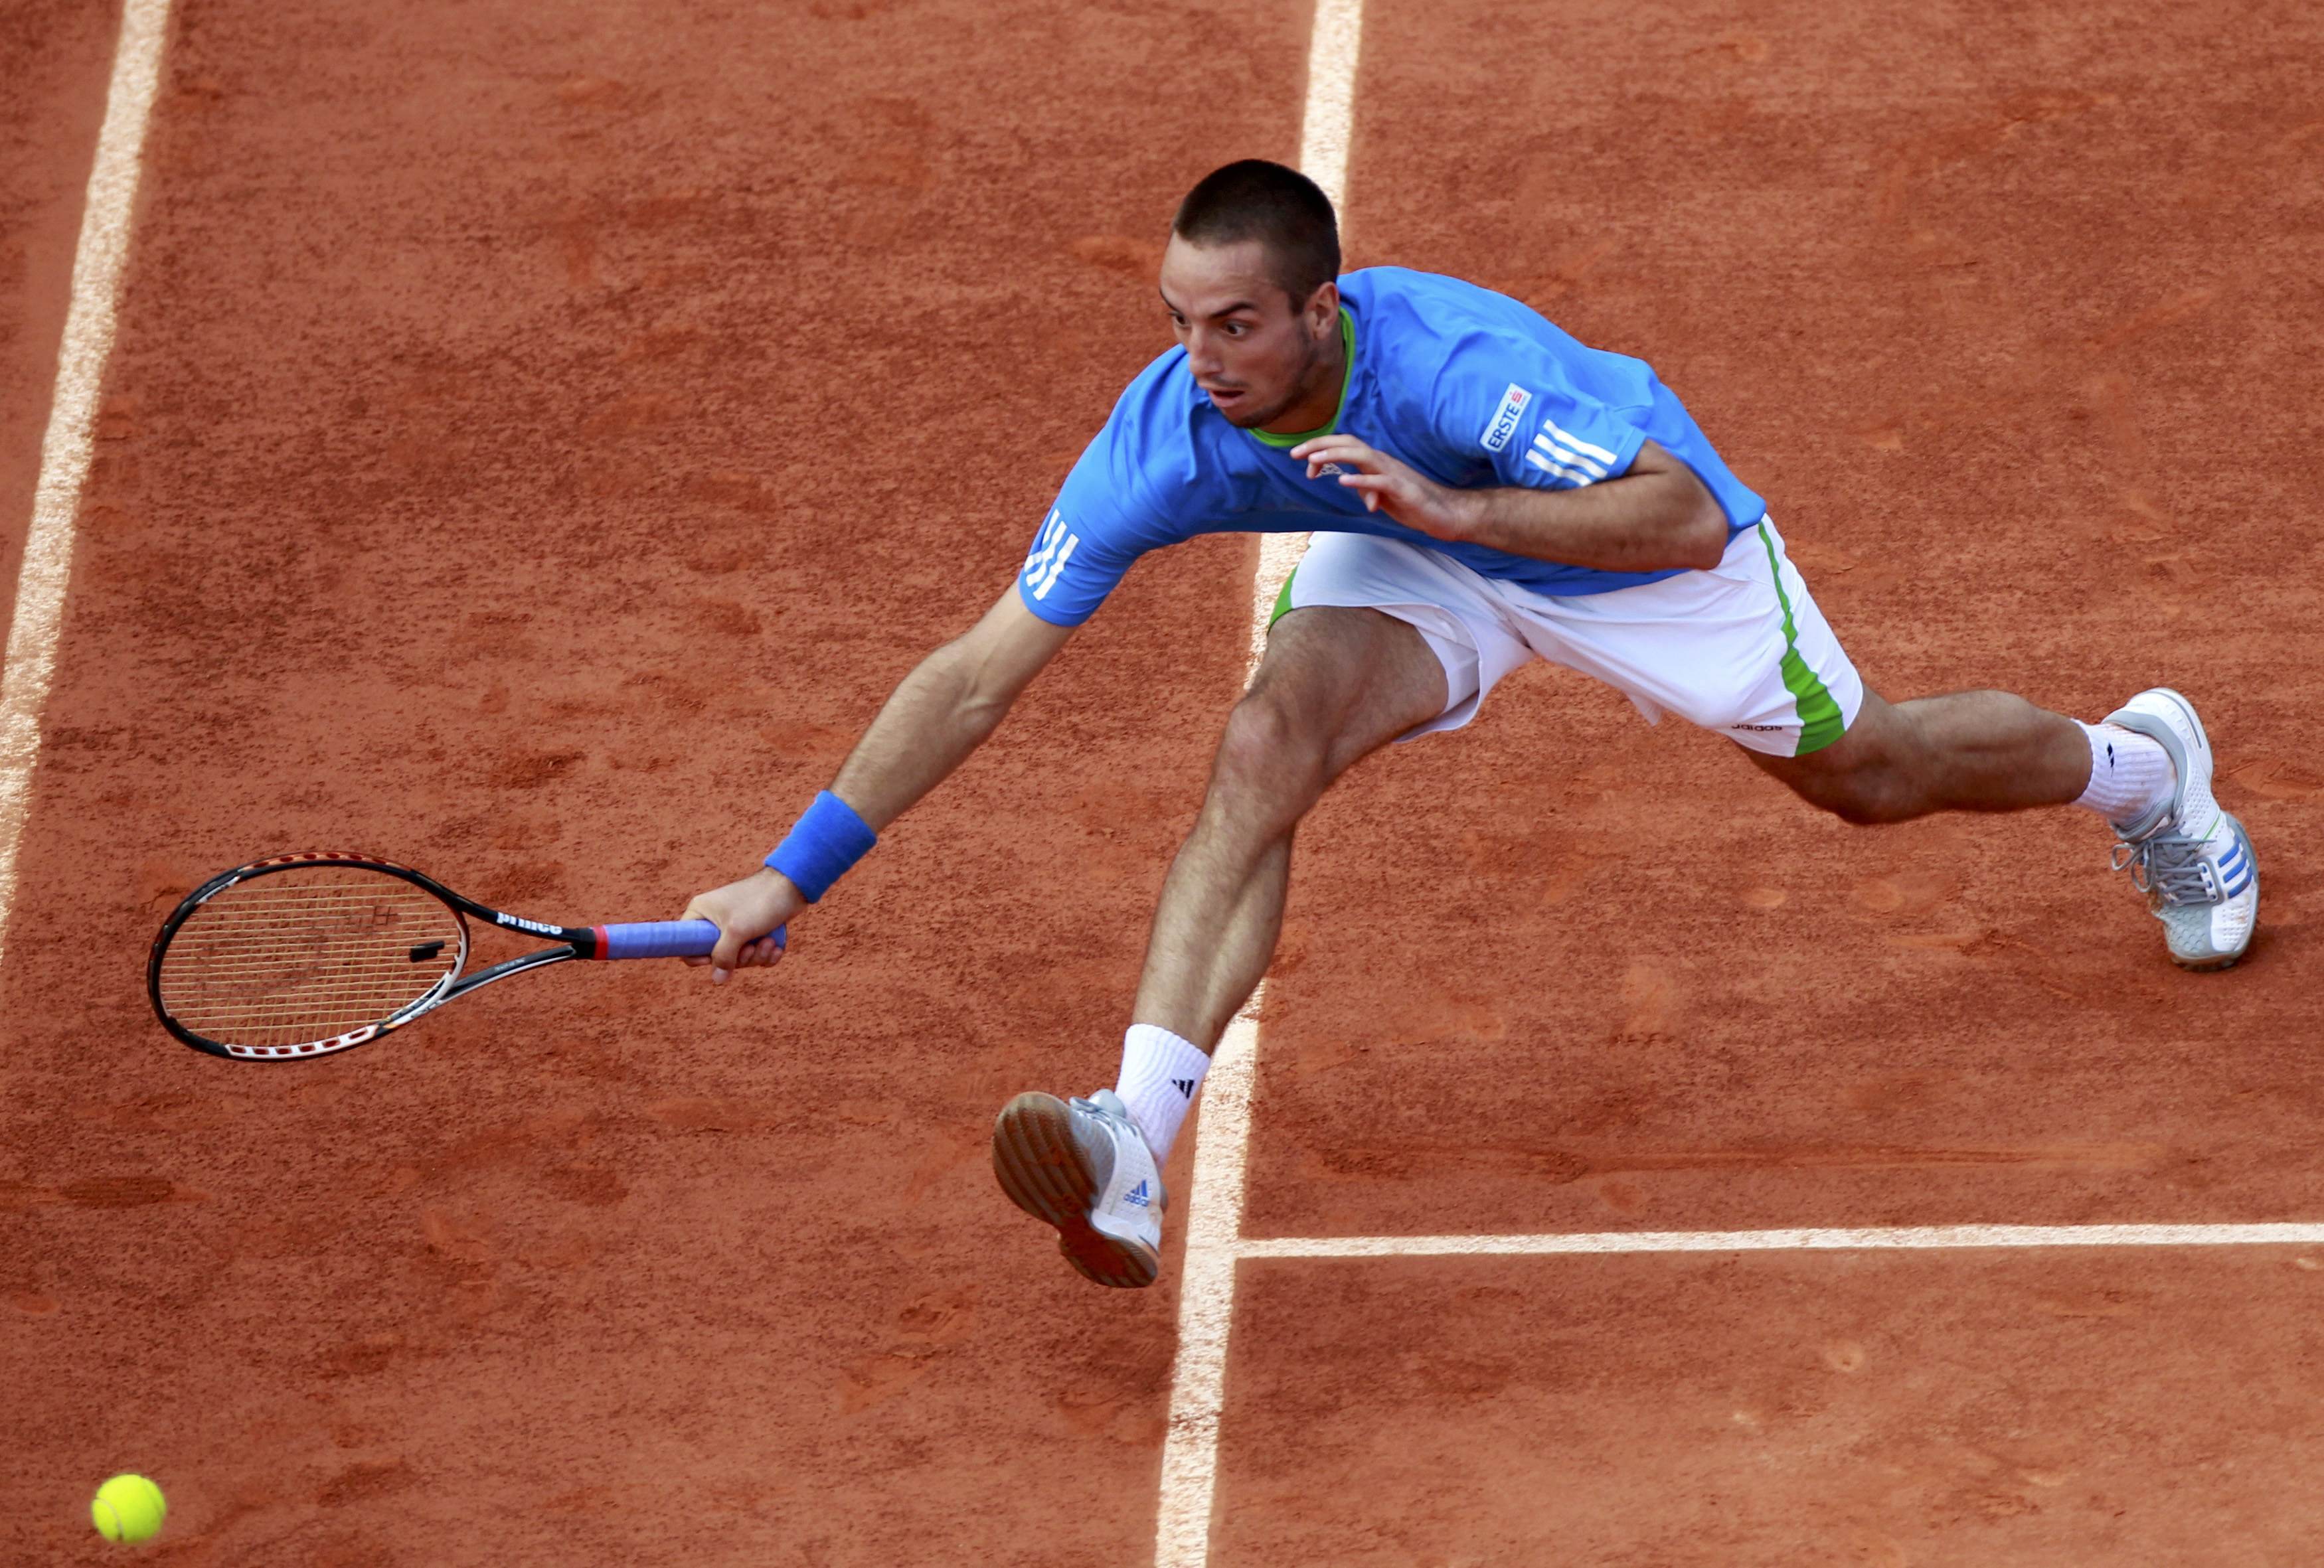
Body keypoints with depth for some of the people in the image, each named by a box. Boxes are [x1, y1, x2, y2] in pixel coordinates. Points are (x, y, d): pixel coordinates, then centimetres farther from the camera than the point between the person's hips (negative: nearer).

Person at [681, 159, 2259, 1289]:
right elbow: (977, 674, -28)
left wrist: (1461, 510, -57)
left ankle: (2138, 763, 51)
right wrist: (794, 875, -33)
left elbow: (1689, 519, -44)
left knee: (1863, 771, 16)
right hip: (1410, 555, 2)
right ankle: (1133, 1157, -34)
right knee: (1261, 749, -28)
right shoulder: (1166, 434, -31)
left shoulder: (1452, 357, -43)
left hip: (1625, 524, -2)